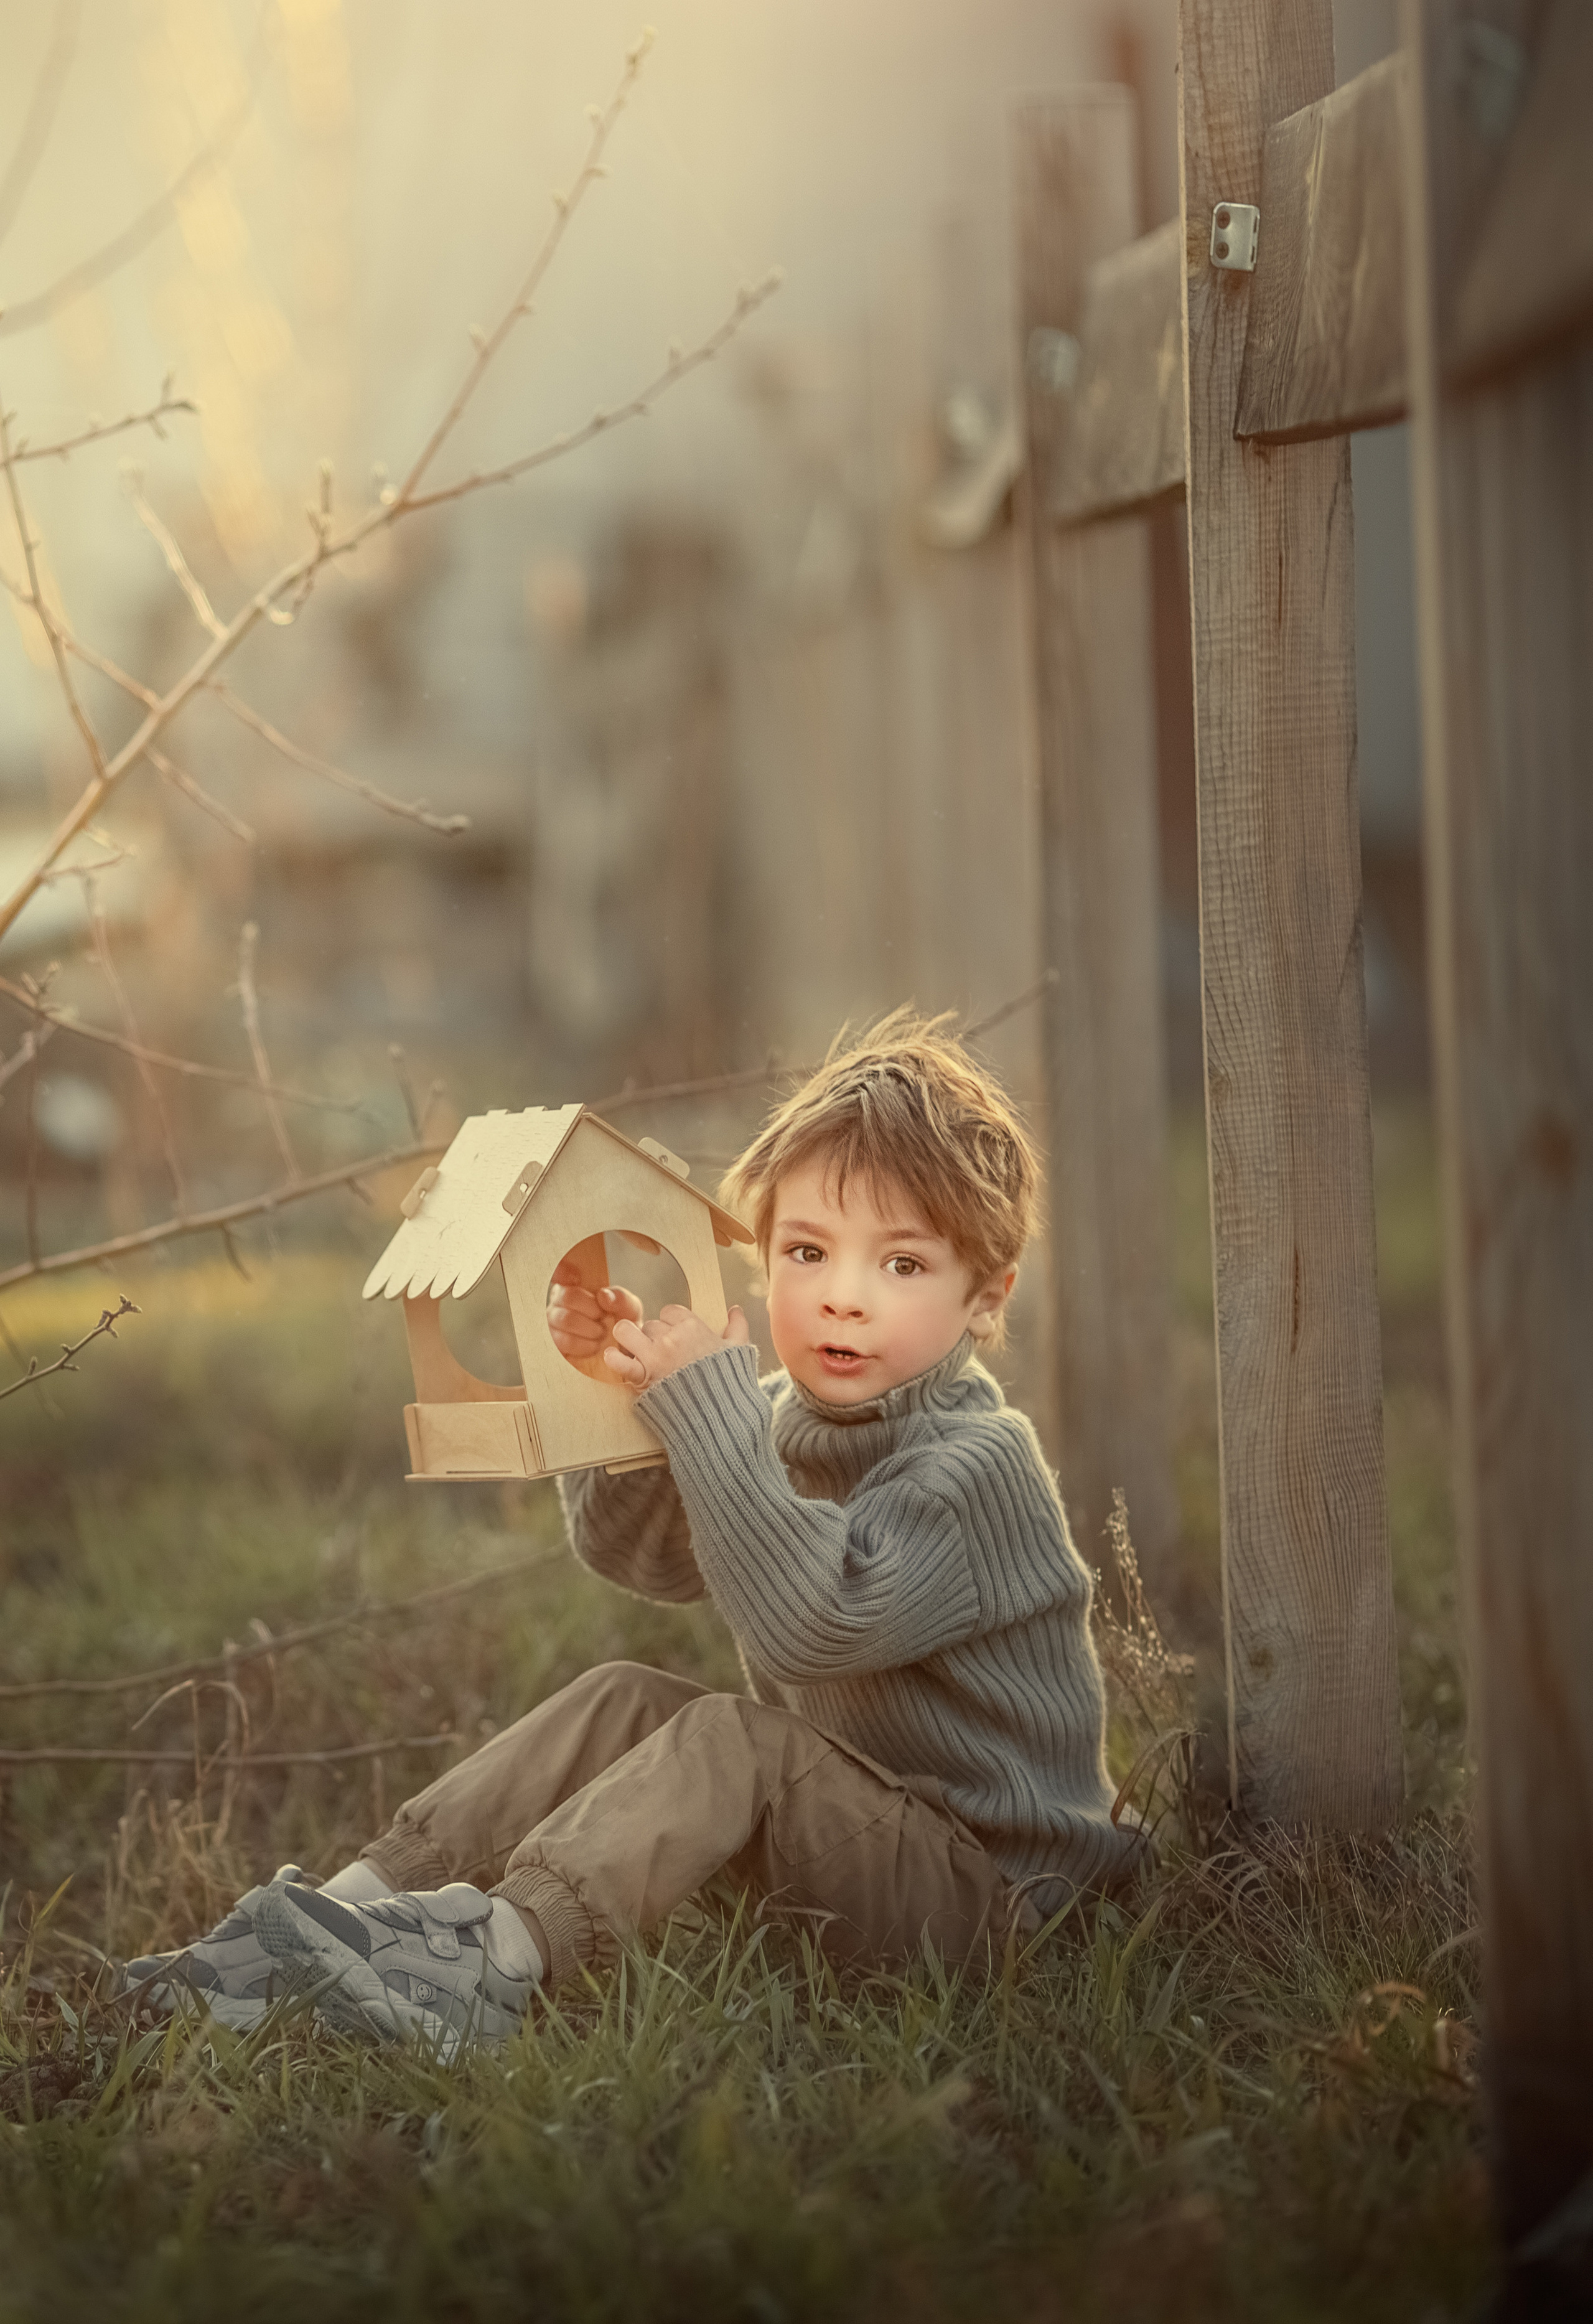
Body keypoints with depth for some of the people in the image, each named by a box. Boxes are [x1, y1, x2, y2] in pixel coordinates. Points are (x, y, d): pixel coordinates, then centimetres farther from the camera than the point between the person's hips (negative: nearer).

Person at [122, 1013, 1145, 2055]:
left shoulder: (977, 1464, -21)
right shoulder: (782, 1416, 7)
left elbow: (813, 1623, -34)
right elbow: (642, 1553, 14)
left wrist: (706, 1411, -31)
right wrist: (613, 1380, -3)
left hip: (984, 1881, -9)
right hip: (833, 1813, 9)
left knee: (741, 1737, -27)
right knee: (621, 1703, -1)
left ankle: (496, 1955, -39)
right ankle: (370, 1893, -8)